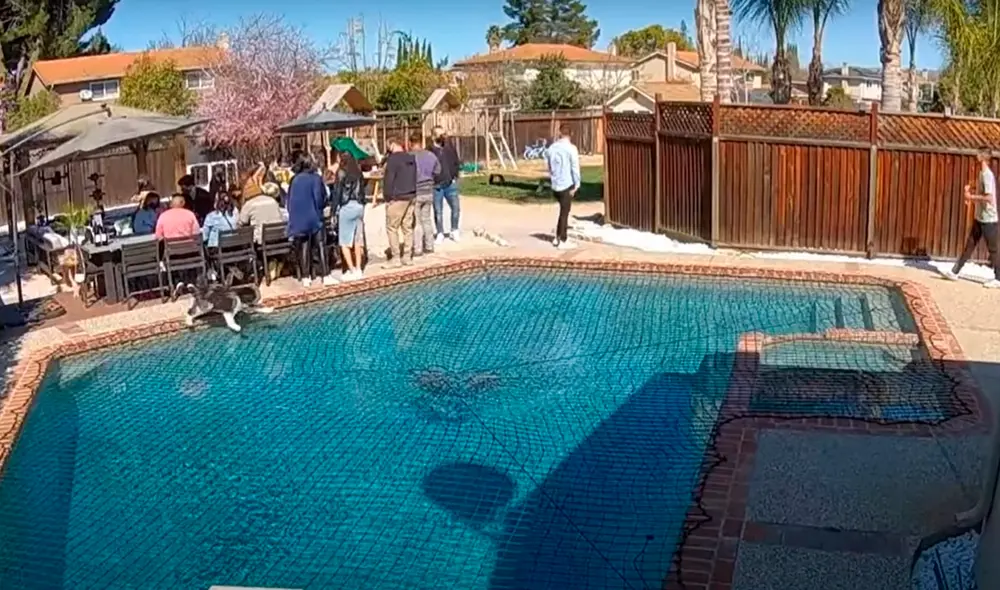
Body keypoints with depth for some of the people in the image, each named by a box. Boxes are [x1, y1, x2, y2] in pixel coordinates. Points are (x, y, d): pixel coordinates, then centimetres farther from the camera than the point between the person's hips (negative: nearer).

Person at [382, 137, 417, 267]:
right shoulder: (411, 158, 11)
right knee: (408, 227, 10)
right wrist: (412, 193, 16)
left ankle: (395, 258, -4)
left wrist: (387, 197, -7)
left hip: (397, 198, -8)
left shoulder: (393, 159, -12)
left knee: (392, 228, -2)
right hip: (410, 197, 8)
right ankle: (407, 256, 13)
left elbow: (388, 180, -15)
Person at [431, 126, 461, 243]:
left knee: (455, 208, 0)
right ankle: (440, 234, 15)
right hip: (436, 186, -3)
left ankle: (454, 231, 18)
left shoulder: (450, 148, 8)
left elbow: (457, 163, 13)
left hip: (450, 185, 3)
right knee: (438, 211, 4)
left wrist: (455, 177, 5)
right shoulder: (429, 151, -5)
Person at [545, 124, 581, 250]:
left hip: (555, 185, 6)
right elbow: (575, 168, -12)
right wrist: (576, 185, -5)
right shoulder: (571, 148, -12)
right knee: (564, 212, 1)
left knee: (563, 211, 20)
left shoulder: (551, 148, 6)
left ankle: (558, 238, 22)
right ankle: (563, 241, 5)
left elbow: (549, 167, 10)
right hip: (567, 185, -6)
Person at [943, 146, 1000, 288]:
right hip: (979, 218, 9)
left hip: (988, 219, -9)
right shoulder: (982, 173, 10)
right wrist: (971, 192, 5)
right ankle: (955, 272, 15)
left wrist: (972, 197, -16)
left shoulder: (988, 175, -20)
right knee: (969, 245, 11)